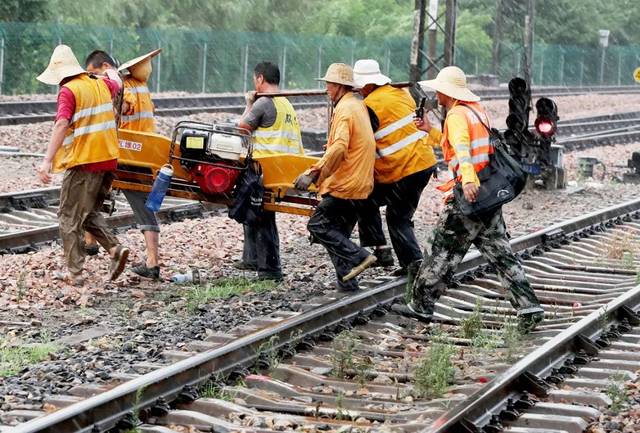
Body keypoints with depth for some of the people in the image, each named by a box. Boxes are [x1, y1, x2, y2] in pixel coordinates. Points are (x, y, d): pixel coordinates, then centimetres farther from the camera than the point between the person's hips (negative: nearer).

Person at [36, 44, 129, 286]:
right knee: (89, 213, 20)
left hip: (84, 162, -7)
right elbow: (117, 84, 35)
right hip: (109, 160, 7)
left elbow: (61, 125, -22)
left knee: (69, 217, 3)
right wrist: (111, 71, 58)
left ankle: (75, 274, 1)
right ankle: (115, 249, 0)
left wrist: (47, 160, -26)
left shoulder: (68, 91, -10)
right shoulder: (101, 85, 11)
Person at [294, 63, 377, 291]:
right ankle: (346, 282, 7)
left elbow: (339, 148, -27)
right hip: (360, 184, 10)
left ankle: (358, 256, -15)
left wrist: (313, 174, -26)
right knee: (339, 232, 12)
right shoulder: (359, 106, 16)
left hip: (345, 184, -10)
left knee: (318, 225, -7)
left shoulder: (345, 109, -14)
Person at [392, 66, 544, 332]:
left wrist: (468, 179, -47)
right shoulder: (476, 110, 16)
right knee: (500, 253, 8)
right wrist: (430, 131, 27)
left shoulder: (457, 115, -13)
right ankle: (529, 307, 1)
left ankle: (422, 305, 13)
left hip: (469, 195, -9)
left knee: (441, 252, 4)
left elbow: (462, 148, -32)